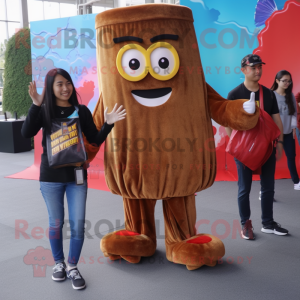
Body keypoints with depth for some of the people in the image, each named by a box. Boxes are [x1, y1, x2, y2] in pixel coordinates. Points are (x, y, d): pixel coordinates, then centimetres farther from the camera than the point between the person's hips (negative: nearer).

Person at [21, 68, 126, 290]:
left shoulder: (82, 111, 0)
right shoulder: (44, 111, -3)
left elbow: (96, 140, 1)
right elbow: (26, 133, -19)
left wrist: (108, 124, -15)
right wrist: (35, 106, -29)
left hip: (77, 175, 1)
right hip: (51, 176, -1)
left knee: (78, 223, 2)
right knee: (56, 223, 12)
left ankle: (73, 267, 20)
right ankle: (58, 263, 32)